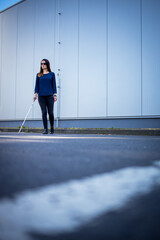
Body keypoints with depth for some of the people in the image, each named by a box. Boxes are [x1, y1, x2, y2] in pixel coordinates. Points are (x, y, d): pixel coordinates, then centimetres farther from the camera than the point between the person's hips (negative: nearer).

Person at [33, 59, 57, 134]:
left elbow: (54, 85, 4)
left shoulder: (51, 74, 6)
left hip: (49, 95, -1)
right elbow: (37, 85, 10)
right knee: (44, 112, -3)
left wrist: (55, 95, -2)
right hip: (41, 96, 1)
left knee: (50, 112, 0)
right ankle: (45, 129, 3)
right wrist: (35, 94, 0)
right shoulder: (38, 75, 10)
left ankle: (52, 128, 21)